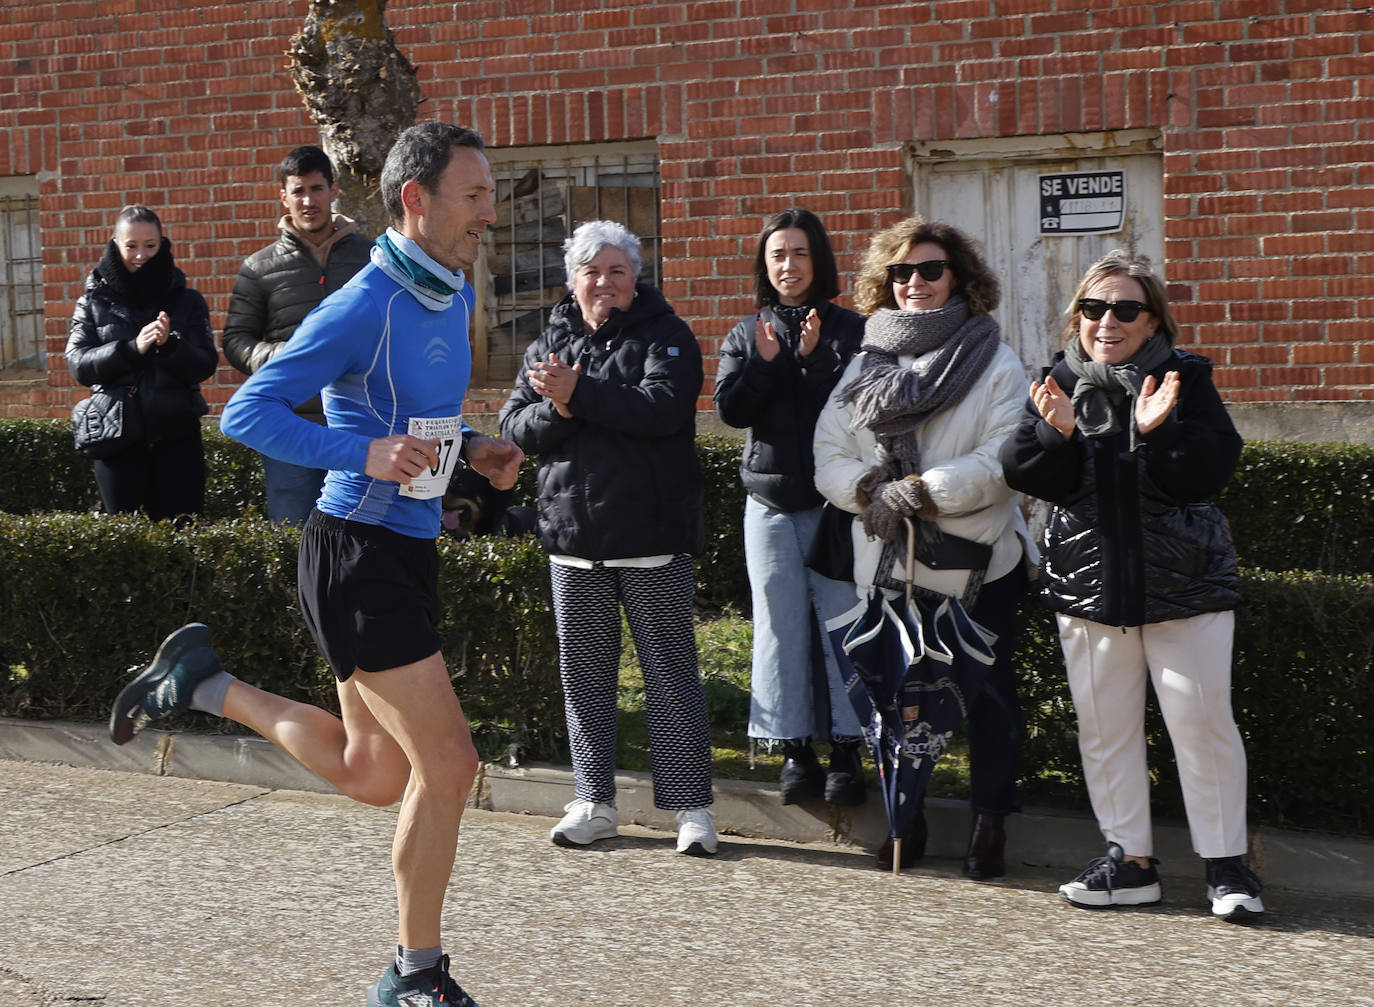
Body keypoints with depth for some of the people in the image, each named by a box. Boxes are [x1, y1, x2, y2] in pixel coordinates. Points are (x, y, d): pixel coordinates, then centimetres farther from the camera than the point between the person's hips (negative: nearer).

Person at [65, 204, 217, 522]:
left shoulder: (187, 301, 6)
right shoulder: (93, 303, 7)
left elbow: (205, 365, -1)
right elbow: (78, 364, -5)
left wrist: (170, 344, -20)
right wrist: (132, 348, -19)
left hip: (176, 434, 0)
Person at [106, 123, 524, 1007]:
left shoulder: (456, 295, 10)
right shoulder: (364, 307, -17)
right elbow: (248, 413, -18)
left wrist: (474, 450, 7)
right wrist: (369, 455, -28)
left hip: (409, 552, 9)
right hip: (359, 556, -9)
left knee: (371, 777, 17)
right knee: (448, 762, -7)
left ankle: (208, 686, 31)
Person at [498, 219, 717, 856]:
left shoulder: (665, 336, -1)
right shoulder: (551, 342, 13)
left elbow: (663, 407, -18)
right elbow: (515, 427, 5)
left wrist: (581, 393, -21)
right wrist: (557, 410, -16)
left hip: (652, 537, -4)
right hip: (573, 537, 4)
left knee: (670, 669, -2)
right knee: (584, 672, 8)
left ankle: (691, 805, 3)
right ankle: (594, 804, 17)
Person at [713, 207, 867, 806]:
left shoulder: (849, 330, 3)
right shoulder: (747, 335, 12)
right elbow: (730, 408, -1)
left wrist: (813, 359, -17)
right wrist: (766, 361, -13)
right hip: (771, 500, 3)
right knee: (781, 626, 3)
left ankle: (846, 751, 3)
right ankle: (794, 751, 10)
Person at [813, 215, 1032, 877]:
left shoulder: (995, 364, -3)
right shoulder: (865, 365, 10)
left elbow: (1004, 461, -14)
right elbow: (829, 458, 4)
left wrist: (919, 491, -20)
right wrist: (871, 489, -17)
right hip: (888, 563, 4)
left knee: (988, 696, 3)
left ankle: (990, 823, 16)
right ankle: (906, 819, 23)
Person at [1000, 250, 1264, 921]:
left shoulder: (1186, 380, -3)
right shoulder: (1061, 383, 3)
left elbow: (1210, 473, -13)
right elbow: (1034, 480, -4)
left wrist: (1158, 432, -27)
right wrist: (1058, 432, -22)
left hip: (1182, 582, -3)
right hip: (1088, 581, 3)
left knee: (1201, 718, -3)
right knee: (1104, 723, 7)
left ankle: (1225, 863, 7)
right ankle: (1129, 859, 18)